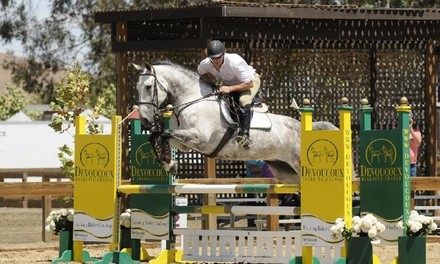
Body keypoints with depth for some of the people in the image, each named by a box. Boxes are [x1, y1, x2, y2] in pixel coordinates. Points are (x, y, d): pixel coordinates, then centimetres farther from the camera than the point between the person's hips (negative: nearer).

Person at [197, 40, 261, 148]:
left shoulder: (235, 62, -39)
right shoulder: (206, 64, -24)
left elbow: (249, 84, -35)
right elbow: (201, 74, 2)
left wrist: (230, 88, -43)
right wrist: (212, 80, -19)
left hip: (251, 81, -7)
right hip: (228, 83, 7)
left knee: (243, 101, -33)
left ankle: (244, 134, -29)